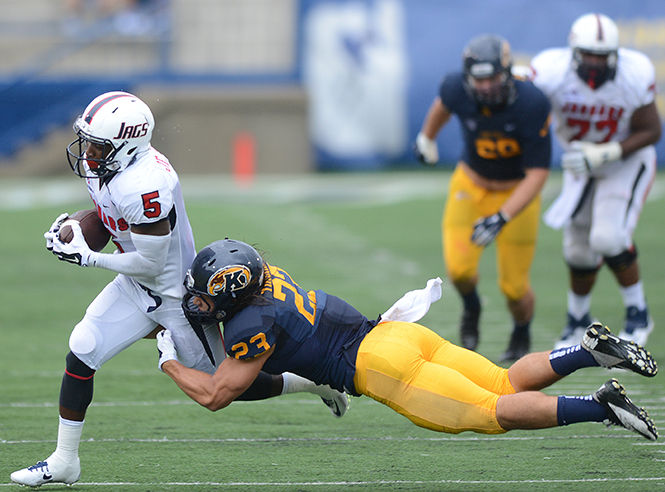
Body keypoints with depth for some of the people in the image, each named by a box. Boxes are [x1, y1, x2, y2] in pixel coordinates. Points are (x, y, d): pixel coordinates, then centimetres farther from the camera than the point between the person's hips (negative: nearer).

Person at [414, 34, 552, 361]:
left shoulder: (531, 104, -31)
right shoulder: (458, 90, -23)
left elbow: (538, 173, -26)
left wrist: (502, 218, -36)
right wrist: (427, 137, 25)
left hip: (517, 191, -2)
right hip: (471, 184, 2)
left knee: (514, 287, 0)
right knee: (459, 268, -16)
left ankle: (522, 332, 36)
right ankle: (471, 308, 22)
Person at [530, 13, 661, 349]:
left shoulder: (634, 76, -29)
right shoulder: (553, 73, -29)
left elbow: (651, 131, -19)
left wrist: (605, 154, -30)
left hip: (627, 159, -2)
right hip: (581, 161, 2)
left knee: (608, 237, -20)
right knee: (580, 250, 8)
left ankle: (638, 313, 3)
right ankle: (578, 319, 36)